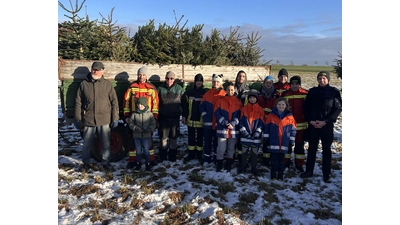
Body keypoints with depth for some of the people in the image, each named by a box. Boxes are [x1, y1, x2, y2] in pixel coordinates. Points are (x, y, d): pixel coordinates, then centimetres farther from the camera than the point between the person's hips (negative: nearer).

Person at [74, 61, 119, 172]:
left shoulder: (107, 84, 2)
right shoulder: (83, 84, 4)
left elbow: (114, 102, 2)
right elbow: (78, 102, 6)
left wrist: (115, 118, -2)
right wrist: (78, 119, 2)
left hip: (104, 120, 0)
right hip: (88, 120, 1)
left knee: (106, 143, 9)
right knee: (87, 144, 11)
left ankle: (105, 162, 26)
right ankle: (86, 163, 29)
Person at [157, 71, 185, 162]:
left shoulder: (179, 89, 1)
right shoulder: (160, 89, 1)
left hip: (175, 117, 0)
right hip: (163, 117, 0)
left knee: (174, 137, 9)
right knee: (163, 137, 3)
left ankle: (172, 156, 23)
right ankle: (163, 157, 17)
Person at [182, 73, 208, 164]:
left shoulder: (206, 92, -3)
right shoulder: (189, 92, 1)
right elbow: (184, 104, 4)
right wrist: (184, 116, 0)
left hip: (201, 120, -2)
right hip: (191, 119, 2)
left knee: (200, 138, 9)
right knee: (191, 137, 12)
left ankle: (199, 155, 21)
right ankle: (191, 154, 24)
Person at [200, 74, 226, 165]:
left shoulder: (224, 94, -1)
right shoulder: (207, 94, 3)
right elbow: (202, 106, 5)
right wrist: (205, 117, -5)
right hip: (208, 123, 1)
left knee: (217, 141, 11)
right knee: (208, 141, 8)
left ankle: (217, 158, 23)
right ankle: (206, 158, 18)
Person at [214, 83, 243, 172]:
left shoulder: (238, 102, 6)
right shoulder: (220, 100, 2)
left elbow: (240, 115, 1)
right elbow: (217, 113, -5)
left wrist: (233, 124, -14)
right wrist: (226, 123, -15)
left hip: (234, 129, 2)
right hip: (222, 128, -2)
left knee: (231, 148, 11)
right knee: (221, 148, 0)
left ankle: (228, 165, 24)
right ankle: (219, 165, 16)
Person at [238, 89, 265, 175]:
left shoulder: (260, 110, 0)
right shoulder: (244, 109, 1)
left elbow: (261, 123, -2)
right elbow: (241, 122, -2)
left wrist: (256, 134, -10)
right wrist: (245, 133, -10)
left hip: (256, 137, 0)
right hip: (245, 136, 1)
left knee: (255, 153, 10)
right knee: (244, 152, 12)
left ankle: (254, 168, 23)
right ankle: (243, 167, 26)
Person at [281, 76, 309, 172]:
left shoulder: (305, 94, -4)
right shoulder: (285, 94, 0)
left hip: (301, 124, -1)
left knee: (300, 144, 9)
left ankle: (299, 164, 20)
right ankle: (286, 161, 24)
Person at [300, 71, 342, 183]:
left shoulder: (334, 92, -2)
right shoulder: (312, 91, 5)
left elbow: (338, 109, -5)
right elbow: (305, 107, 7)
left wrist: (326, 121, -12)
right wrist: (310, 120, -6)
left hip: (327, 125, -2)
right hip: (313, 125, 2)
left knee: (326, 150, 6)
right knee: (311, 148, 11)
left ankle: (326, 174, 16)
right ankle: (309, 171, 23)